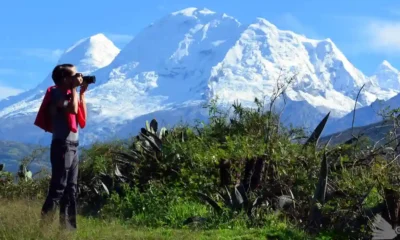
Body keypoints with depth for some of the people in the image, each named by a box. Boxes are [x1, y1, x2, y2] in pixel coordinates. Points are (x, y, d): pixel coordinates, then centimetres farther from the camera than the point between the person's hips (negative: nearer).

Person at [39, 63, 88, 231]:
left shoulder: (68, 93, 15)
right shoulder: (57, 93, -10)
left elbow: (82, 115, 19)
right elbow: (73, 110, -25)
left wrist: (82, 93, 14)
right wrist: (74, 89, -13)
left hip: (72, 146, 9)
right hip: (62, 146, -9)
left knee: (71, 189, 10)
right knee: (58, 188, -10)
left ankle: (67, 226, 14)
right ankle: (44, 225, -9)